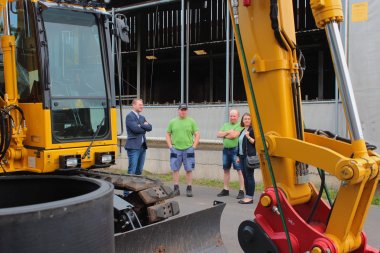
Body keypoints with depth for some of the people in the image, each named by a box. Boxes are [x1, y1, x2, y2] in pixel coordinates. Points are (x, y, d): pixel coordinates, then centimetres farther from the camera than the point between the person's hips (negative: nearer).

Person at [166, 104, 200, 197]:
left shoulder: (191, 122, 5)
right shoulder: (172, 122, 8)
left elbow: (197, 134, 4)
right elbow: (168, 134, 11)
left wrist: (194, 146, -4)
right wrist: (170, 146, 1)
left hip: (188, 149, -1)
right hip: (175, 149, 1)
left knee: (189, 170, 2)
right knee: (175, 169, 3)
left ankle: (189, 189, 10)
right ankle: (176, 189, 12)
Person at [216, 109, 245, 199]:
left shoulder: (240, 125, -5)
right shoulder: (225, 125, 16)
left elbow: (234, 135, -19)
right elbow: (218, 135, 6)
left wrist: (224, 135, -2)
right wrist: (227, 132, -8)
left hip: (236, 150, -7)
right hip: (226, 149, 7)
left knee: (240, 170, -7)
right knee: (226, 170, 13)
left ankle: (241, 191, -4)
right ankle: (225, 190, 23)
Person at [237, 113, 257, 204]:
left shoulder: (252, 130, -5)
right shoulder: (242, 131, 19)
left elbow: (255, 142, -10)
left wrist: (248, 137, -23)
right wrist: (239, 156, 20)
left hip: (249, 156, -8)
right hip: (242, 156, 8)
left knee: (249, 176, -7)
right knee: (245, 176, 9)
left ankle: (250, 197, -3)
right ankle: (247, 196, 16)